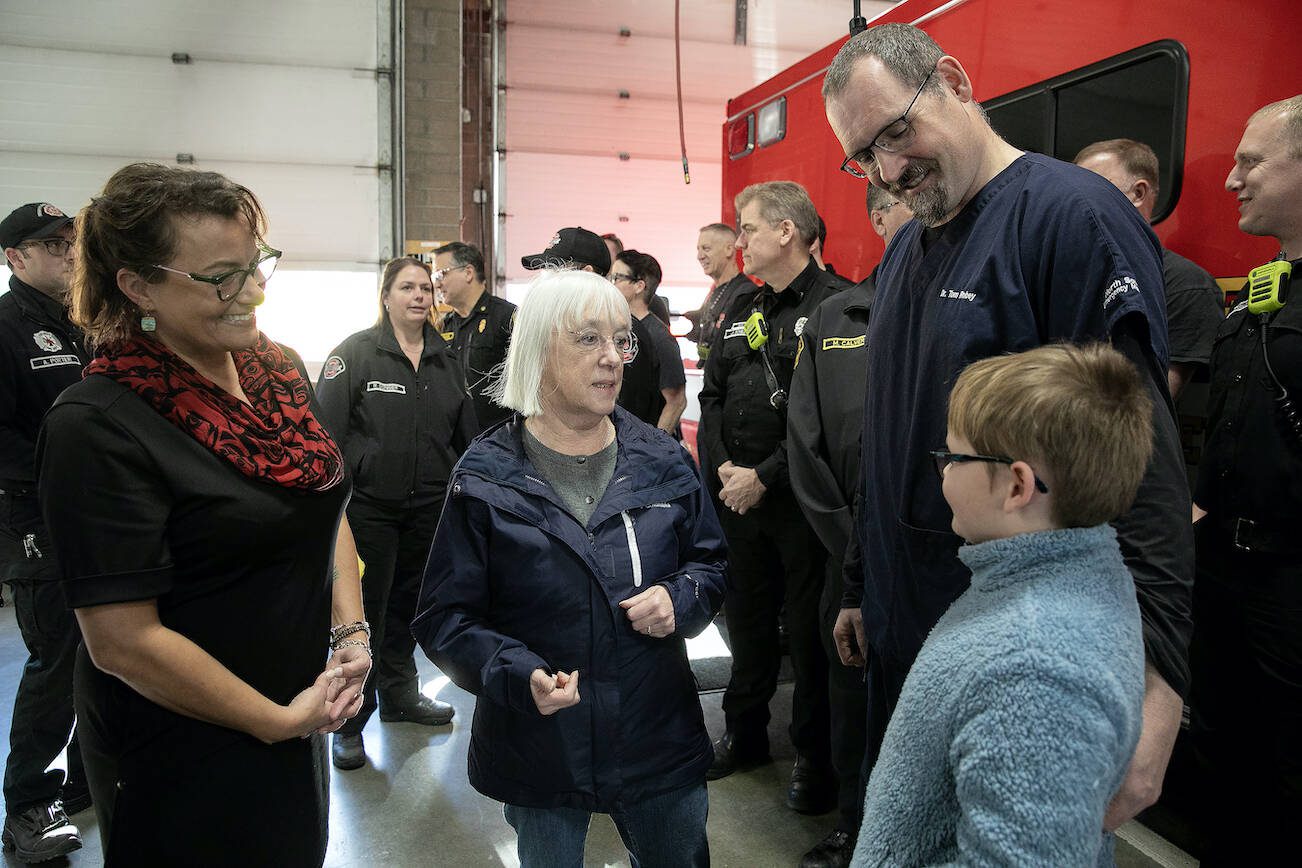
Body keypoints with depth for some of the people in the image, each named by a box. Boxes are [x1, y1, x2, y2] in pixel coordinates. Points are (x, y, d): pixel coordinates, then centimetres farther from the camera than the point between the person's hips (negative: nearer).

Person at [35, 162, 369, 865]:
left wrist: (351, 631, -4)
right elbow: (122, 640, -22)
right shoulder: (96, 428, -22)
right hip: (181, 756, -6)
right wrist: (281, 720, -15)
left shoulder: (280, 371, -1)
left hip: (297, 720, 7)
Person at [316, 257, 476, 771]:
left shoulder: (445, 359, 9)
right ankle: (350, 722, 15)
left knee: (408, 606, 18)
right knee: (364, 613, 1)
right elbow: (327, 429, -10)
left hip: (428, 507, 5)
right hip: (369, 506, -5)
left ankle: (399, 694, 35)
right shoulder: (355, 353, -6)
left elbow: (466, 433, 14)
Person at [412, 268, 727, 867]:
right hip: (539, 748, -2)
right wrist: (518, 675, -26)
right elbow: (446, 616, -10)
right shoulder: (485, 479, -10)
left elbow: (711, 563, 9)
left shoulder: (662, 461, -1)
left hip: (661, 739, 3)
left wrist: (680, 598, -13)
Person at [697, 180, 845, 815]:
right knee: (747, 618, 18)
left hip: (801, 499, -7)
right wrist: (723, 467, -2)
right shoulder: (742, 311, 13)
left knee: (809, 627, 5)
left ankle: (815, 756, 23)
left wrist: (765, 476, -17)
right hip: (738, 496, 7)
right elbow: (711, 397, 14)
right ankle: (744, 733, 36)